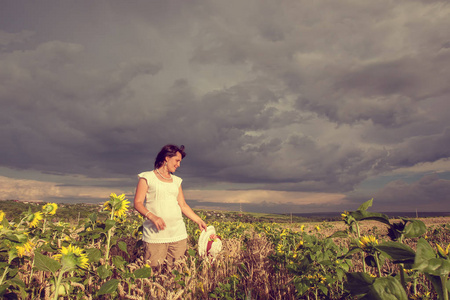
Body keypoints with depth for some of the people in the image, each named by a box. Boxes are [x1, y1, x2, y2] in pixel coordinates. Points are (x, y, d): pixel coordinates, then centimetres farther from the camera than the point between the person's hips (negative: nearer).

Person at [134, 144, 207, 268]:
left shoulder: (176, 181, 19)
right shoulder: (147, 177, 4)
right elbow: (138, 203, -3)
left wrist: (199, 220, 10)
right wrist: (152, 216, -20)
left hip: (178, 234, 5)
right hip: (155, 235, -4)